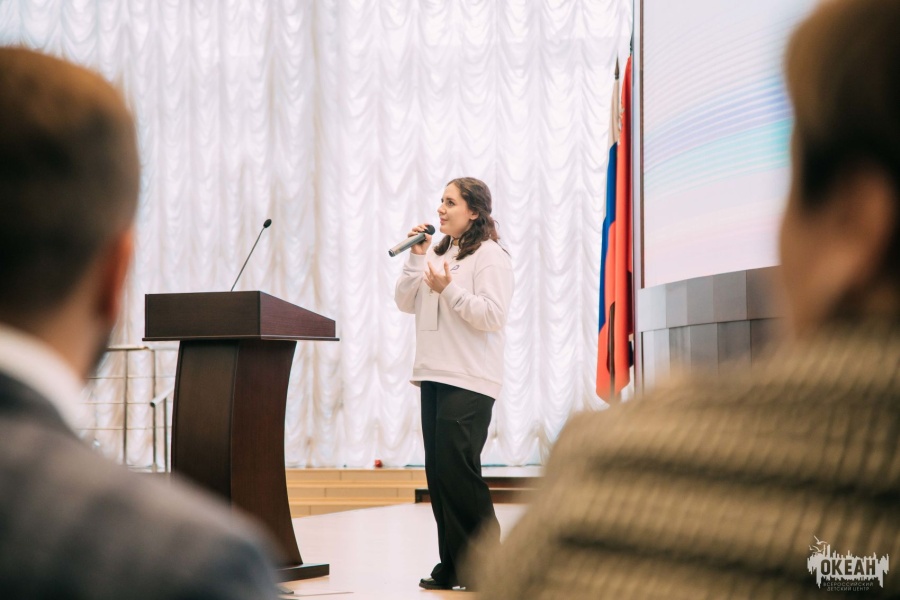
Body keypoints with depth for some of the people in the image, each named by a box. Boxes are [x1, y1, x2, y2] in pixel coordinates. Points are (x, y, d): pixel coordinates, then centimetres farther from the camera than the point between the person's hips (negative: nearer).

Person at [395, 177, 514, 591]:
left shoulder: (489, 256, -6)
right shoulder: (438, 253, 16)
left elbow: (493, 315, -16)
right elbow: (405, 302, 12)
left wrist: (448, 289, -20)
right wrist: (416, 257, 2)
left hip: (469, 381, -8)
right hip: (434, 376, 8)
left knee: (457, 468, -10)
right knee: (438, 472, 6)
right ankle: (452, 565, 11)